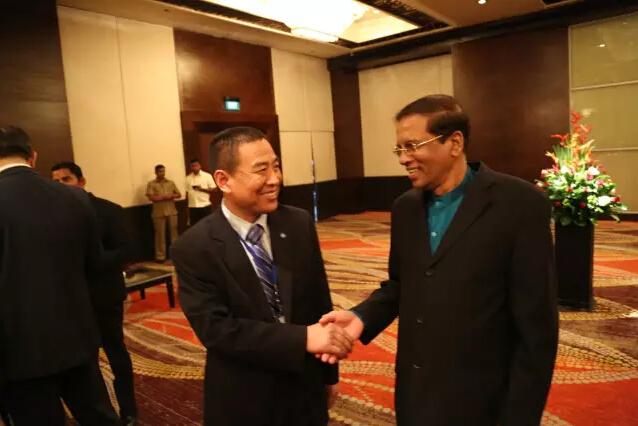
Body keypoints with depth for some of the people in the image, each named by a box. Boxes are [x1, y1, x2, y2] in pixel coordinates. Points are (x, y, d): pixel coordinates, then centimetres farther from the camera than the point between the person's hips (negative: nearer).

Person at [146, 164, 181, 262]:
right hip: (159, 213, -3)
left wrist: (172, 196, -11)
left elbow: (179, 194, 10)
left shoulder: (171, 183, 11)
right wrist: (164, 197, -16)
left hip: (172, 212, 3)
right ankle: (160, 256, 6)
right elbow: (151, 197, -11)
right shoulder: (151, 184, 1)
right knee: (160, 234, 1)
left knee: (174, 232, 8)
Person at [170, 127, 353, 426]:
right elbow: (215, 328, -22)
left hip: (306, 388, 3)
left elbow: (320, 302, 0)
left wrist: (329, 374, 7)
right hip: (242, 401, -3)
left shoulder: (300, 224, -6)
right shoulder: (194, 249, -16)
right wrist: (303, 338, -30)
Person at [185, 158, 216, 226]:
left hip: (205, 206, -3)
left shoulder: (207, 176, -1)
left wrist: (202, 189, -17)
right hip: (192, 207, 3)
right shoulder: (188, 178, 10)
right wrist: (187, 207, 11)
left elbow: (214, 189, -3)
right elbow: (187, 192, 13)